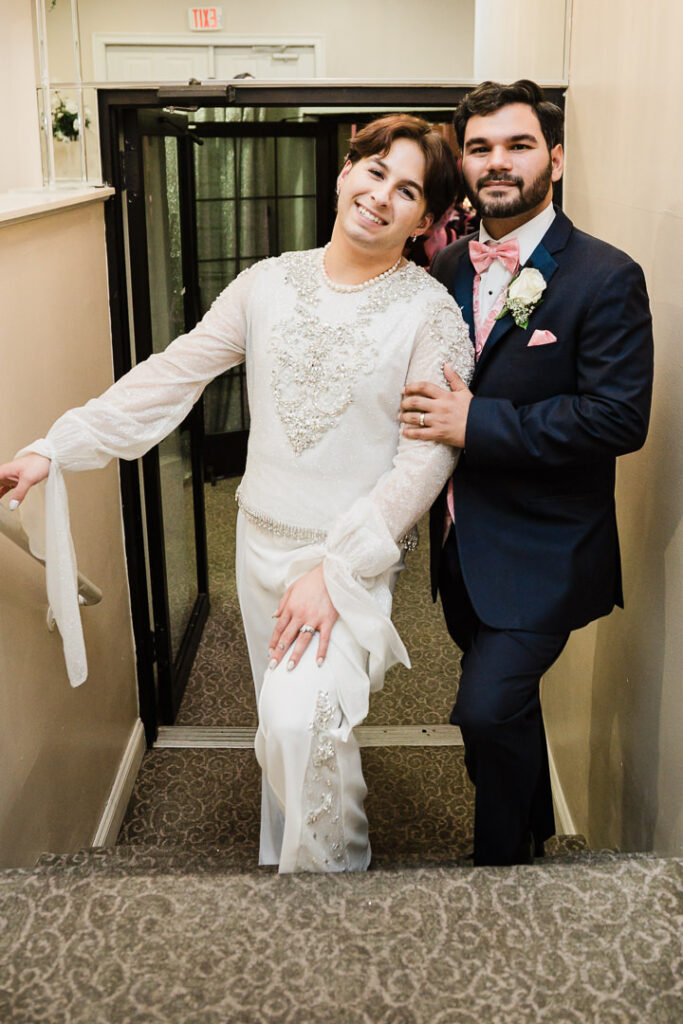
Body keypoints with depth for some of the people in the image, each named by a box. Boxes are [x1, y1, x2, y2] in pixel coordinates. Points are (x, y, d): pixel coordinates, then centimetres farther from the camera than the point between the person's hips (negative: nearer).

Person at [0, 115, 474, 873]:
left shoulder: (430, 311, -9)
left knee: (301, 718, -23)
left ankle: (330, 869, 4)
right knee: (284, 729, 17)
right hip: (262, 537, 4)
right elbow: (171, 376, 4)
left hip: (355, 554, -4)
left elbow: (427, 457, -14)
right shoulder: (268, 284, 3)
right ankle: (283, 866, 39)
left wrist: (336, 570, -21)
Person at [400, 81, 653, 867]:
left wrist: (477, 422, -24)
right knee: (504, 706, 21)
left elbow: (620, 417, -21)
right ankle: (533, 829, 45)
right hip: (463, 541, 6)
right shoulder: (447, 269, 6)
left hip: (543, 551, -6)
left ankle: (502, 855, 13)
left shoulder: (605, 278, -13)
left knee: (487, 709, -14)